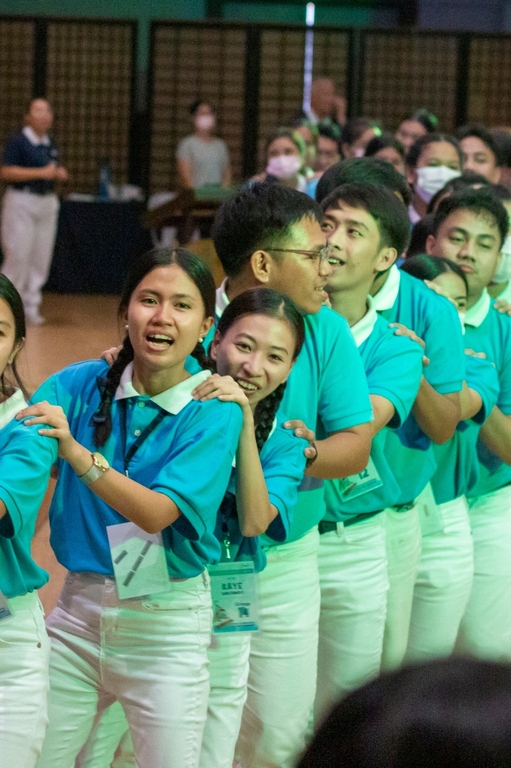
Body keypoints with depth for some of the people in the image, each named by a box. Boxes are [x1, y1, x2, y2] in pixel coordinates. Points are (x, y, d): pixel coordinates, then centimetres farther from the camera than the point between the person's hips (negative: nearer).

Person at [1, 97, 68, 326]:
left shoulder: (51, 145, 12)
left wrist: (60, 174, 0)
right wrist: (41, 172, -21)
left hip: (47, 202, 7)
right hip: (21, 203, -7)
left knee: (41, 258, 4)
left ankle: (30, 307, 10)